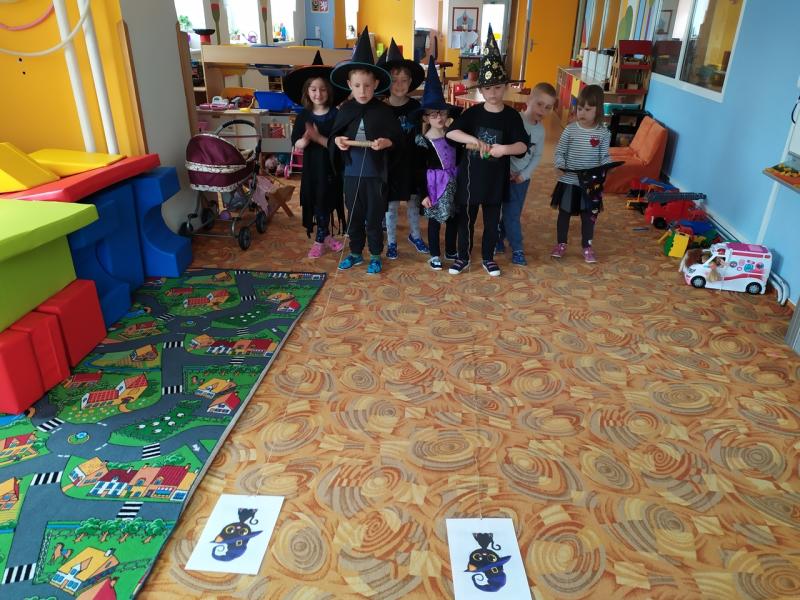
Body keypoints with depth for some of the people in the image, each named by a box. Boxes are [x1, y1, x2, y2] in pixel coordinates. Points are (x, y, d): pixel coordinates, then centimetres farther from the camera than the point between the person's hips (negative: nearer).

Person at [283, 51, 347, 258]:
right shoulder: (303, 116, 0)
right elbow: (296, 144, -4)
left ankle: (320, 239, 24)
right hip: (311, 167, 2)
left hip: (330, 167, -2)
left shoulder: (335, 115, -8)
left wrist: (318, 138, -26)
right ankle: (325, 237, 26)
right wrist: (306, 139, -25)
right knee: (316, 203, 9)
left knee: (325, 203, 7)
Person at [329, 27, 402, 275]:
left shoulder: (384, 111, -6)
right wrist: (337, 140, -14)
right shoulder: (345, 110, 1)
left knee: (374, 217, 8)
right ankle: (355, 253, 31)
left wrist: (386, 142, -22)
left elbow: (398, 136, -2)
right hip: (352, 172, 3)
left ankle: (376, 255, 24)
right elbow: (333, 135, 8)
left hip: (375, 173, -3)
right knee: (354, 216, 15)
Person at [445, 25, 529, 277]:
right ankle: (463, 257, 25)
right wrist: (473, 140, -33)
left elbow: (523, 145, -11)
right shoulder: (473, 112, -4)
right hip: (470, 175, 0)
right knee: (466, 219, 10)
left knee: (492, 221, 12)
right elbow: (451, 132, -17)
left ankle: (488, 258, 29)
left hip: (496, 178, 1)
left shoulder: (511, 116, -3)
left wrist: (505, 149, -32)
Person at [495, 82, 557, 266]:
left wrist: (524, 174, -6)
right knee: (511, 214, -2)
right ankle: (517, 249, 8)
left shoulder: (541, 130, 3)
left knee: (512, 212, 10)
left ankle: (498, 241, 27)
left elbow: (537, 156, 7)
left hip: (522, 178, 5)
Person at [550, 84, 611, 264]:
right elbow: (559, 152, -2)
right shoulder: (570, 129, -6)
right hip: (568, 181, 0)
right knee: (564, 213, 13)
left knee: (589, 215, 12)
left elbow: (605, 156, -3)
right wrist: (561, 165, -21)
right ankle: (561, 244, 30)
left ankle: (587, 247, 28)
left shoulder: (603, 133, -5)